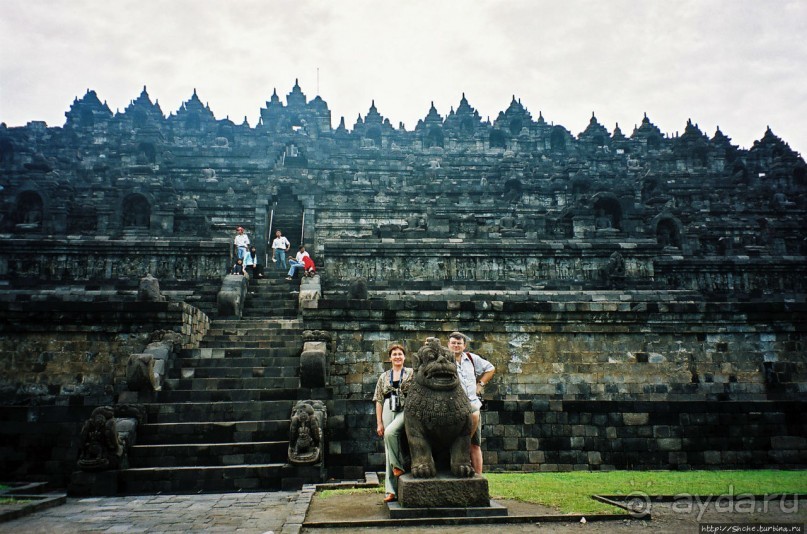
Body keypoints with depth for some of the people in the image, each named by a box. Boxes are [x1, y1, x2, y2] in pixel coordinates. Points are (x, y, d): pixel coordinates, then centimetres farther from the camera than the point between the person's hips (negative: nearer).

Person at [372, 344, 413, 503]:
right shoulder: (384, 377, 13)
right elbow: (379, 400, 11)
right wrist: (379, 423, 5)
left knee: (390, 432, -31)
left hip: (406, 411, -3)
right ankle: (391, 490, 6)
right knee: (389, 452, 1)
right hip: (389, 411, 3)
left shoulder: (411, 373, 6)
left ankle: (398, 466, -9)